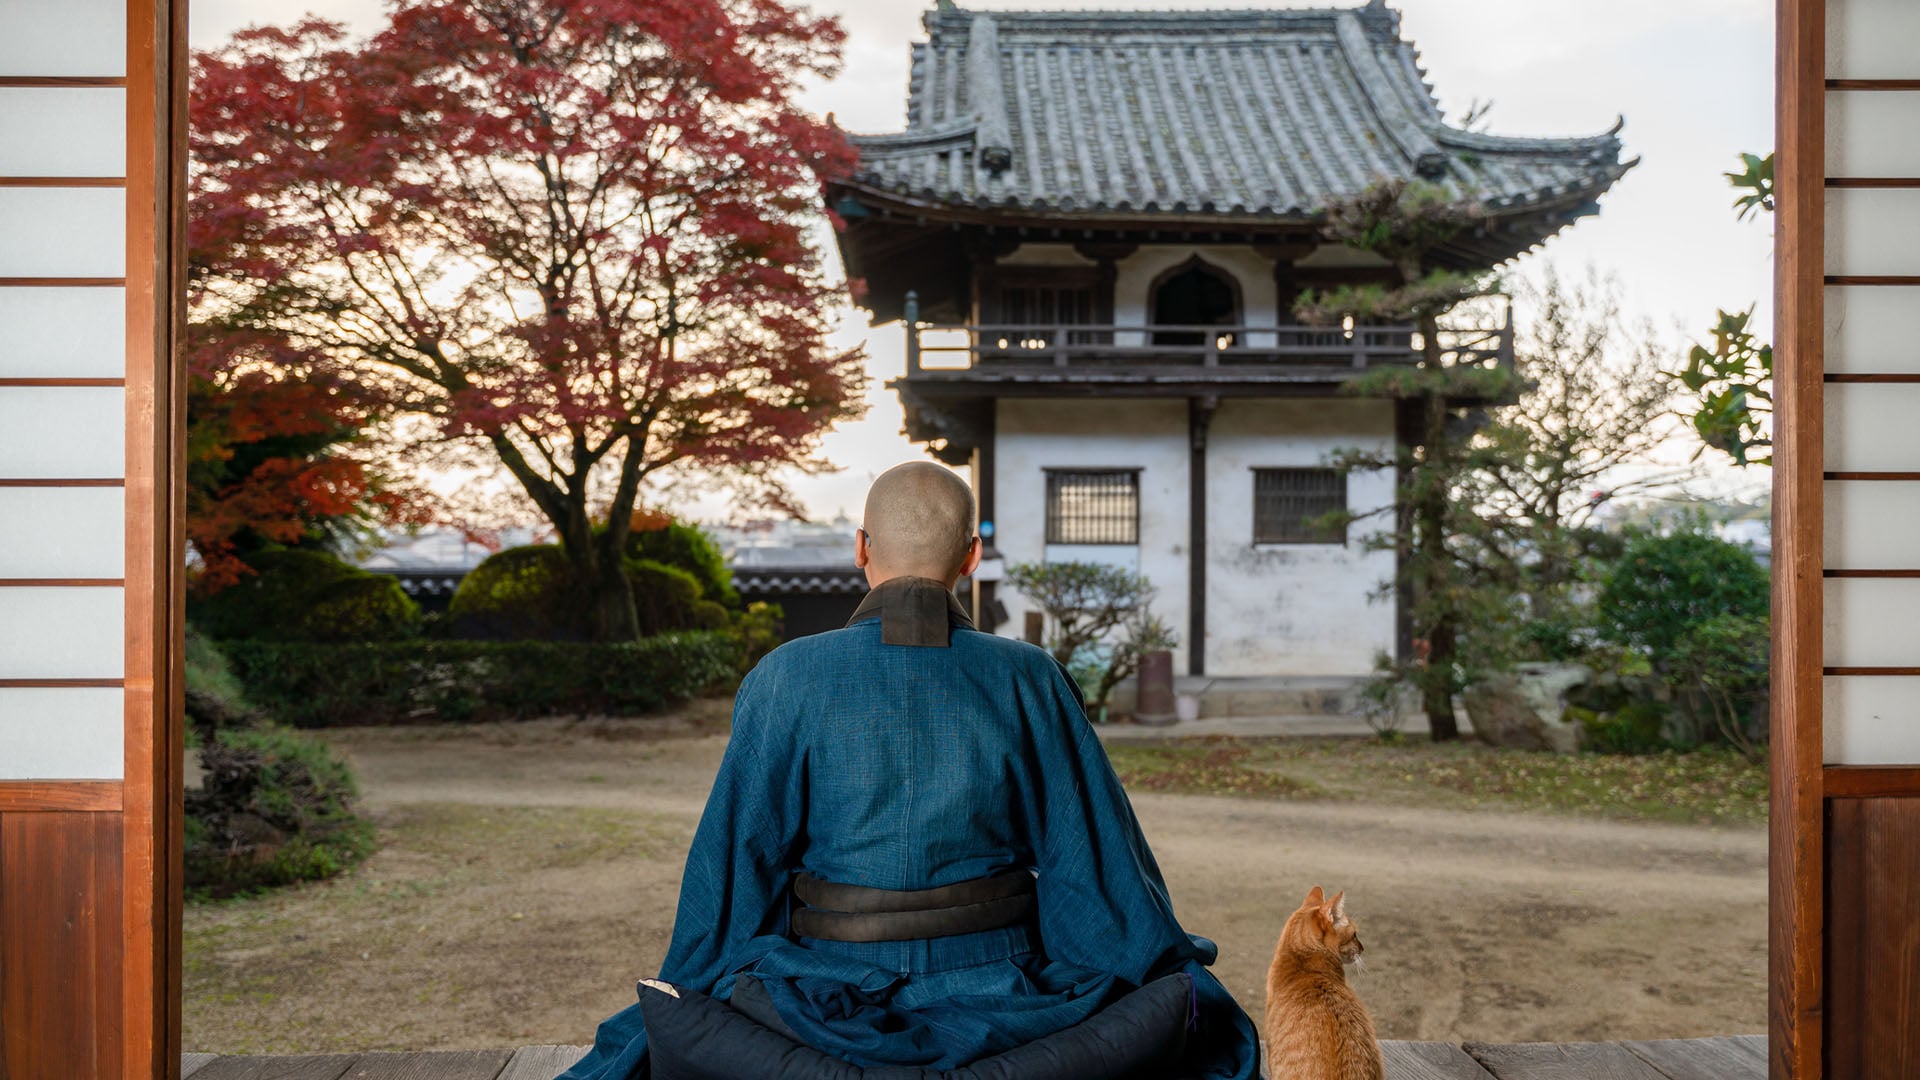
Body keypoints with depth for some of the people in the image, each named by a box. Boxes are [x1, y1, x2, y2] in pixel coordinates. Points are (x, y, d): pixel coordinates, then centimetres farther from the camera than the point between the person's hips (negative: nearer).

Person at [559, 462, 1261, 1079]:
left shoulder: (786, 680, -9)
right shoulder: (1029, 681, -6)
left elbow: (734, 860, -7)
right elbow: (1094, 858, -2)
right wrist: (1171, 978, 12)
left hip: (839, 1002, 0)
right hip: (997, 997, 1)